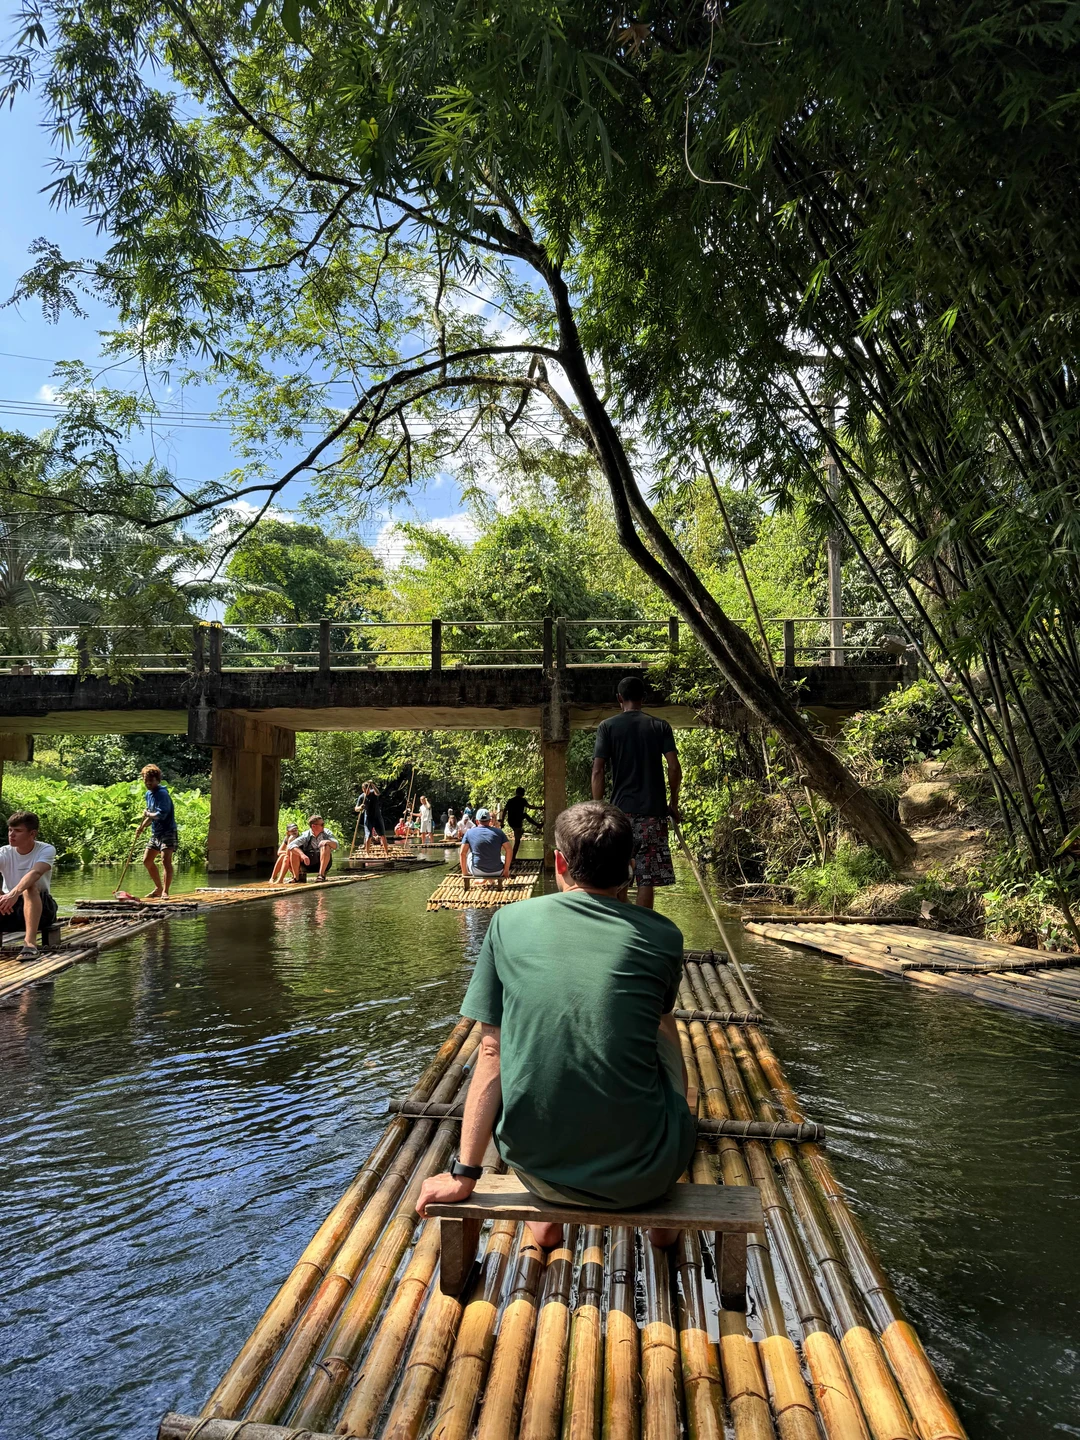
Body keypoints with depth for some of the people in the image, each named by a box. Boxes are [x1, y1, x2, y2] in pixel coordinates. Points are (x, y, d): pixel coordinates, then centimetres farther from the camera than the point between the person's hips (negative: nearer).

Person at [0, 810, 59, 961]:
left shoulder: (47, 850, -9)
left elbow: (35, 872, -32)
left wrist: (15, 893, -51)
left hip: (40, 909, -3)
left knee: (30, 888, -36)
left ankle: (30, 942, -47)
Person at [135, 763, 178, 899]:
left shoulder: (162, 793, -16)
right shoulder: (149, 794, 12)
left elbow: (161, 814, -26)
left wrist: (149, 814, -8)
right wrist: (142, 827, 11)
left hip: (168, 832, -10)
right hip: (155, 833, 10)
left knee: (165, 859, -21)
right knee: (147, 860, 14)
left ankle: (165, 892, -21)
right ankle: (159, 888, 29)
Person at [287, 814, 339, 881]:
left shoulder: (326, 832, -2)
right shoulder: (306, 835, -7)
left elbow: (335, 845, -12)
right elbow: (291, 845, -20)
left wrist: (328, 842, -34)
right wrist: (302, 855, -35)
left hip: (324, 863, 0)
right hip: (308, 862, 0)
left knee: (326, 846, -27)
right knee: (293, 850, -20)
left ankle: (321, 874, -30)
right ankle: (296, 877, -10)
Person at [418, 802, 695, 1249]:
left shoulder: (508, 922, -3)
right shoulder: (663, 937, -5)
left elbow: (491, 1056, -2)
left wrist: (463, 1174, 4)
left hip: (538, 1165, 1)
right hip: (639, 1176, -1)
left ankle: (547, 1217, 39)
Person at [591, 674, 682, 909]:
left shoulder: (607, 726, 3)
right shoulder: (660, 726, 6)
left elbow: (598, 771, -4)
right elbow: (674, 768, -3)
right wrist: (673, 802, 8)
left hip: (620, 811, 0)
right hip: (653, 811, 1)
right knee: (647, 879, 2)